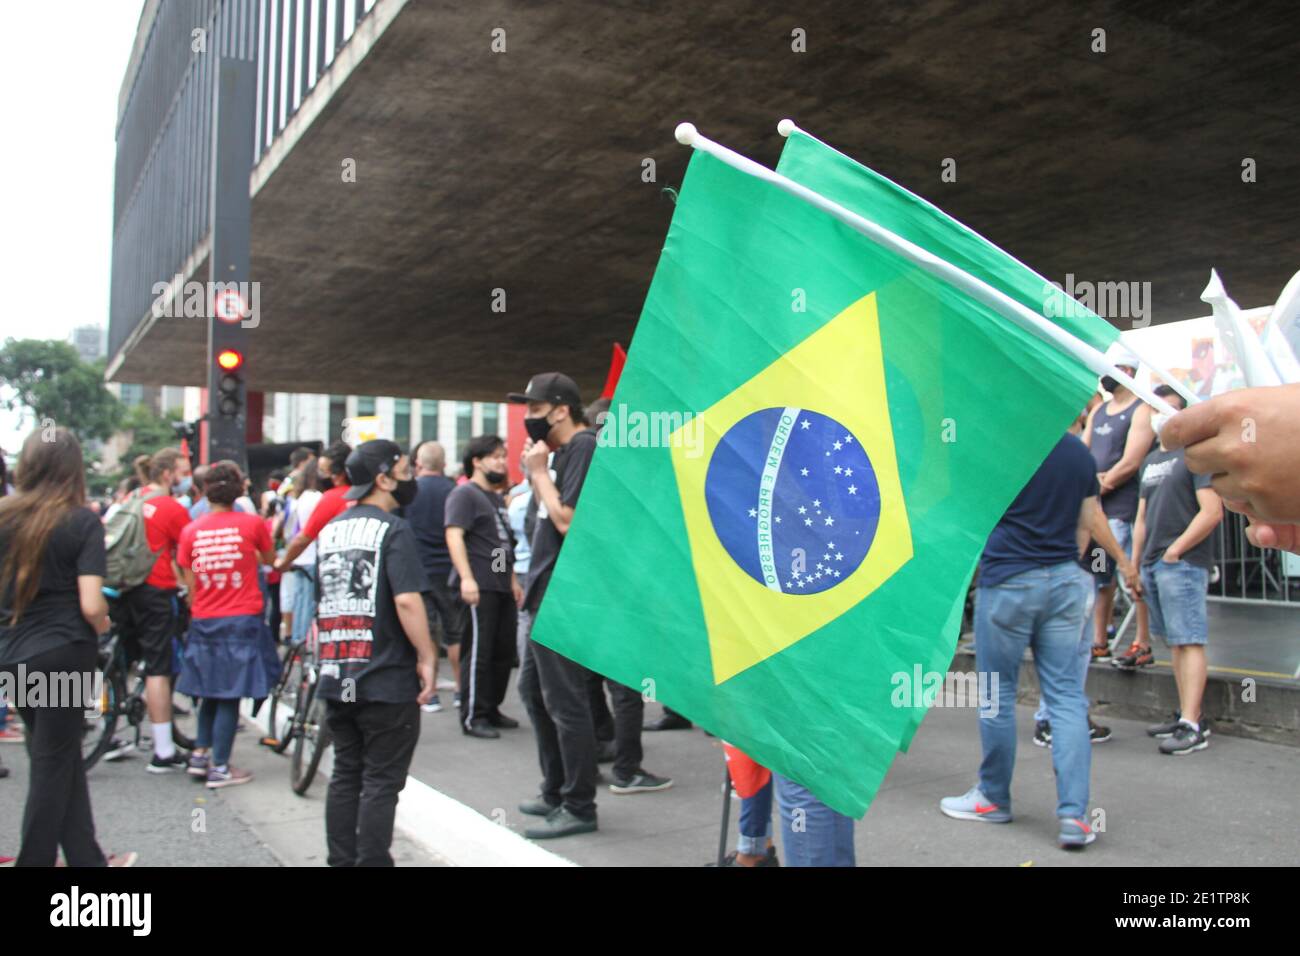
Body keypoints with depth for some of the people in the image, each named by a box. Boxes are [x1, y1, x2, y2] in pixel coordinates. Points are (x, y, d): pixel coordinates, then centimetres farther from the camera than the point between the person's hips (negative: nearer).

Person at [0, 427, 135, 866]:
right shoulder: (82, 521, -11)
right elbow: (91, 605, -18)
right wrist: (103, 625, 2)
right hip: (64, 653, -5)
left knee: (59, 758, 15)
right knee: (53, 763, 7)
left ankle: (88, 859, 24)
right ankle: (35, 859, 15)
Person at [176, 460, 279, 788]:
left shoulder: (190, 531, 2)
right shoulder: (252, 523, -6)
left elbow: (190, 584, 6)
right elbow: (269, 559, 12)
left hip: (203, 622, 4)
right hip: (242, 619, -3)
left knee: (210, 692, 19)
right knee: (230, 696, 2)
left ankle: (199, 754, 21)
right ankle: (219, 768, 5)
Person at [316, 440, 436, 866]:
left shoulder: (330, 529, 11)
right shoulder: (393, 530, -12)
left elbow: (321, 602, 17)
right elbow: (407, 600, -22)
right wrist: (426, 658, -14)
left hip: (335, 678, 7)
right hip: (387, 679, -7)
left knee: (346, 775, 16)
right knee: (381, 781, 2)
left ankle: (341, 859, 23)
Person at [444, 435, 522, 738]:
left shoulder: (496, 498, 23)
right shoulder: (464, 494, -5)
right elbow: (454, 535, -17)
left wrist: (513, 580, 25)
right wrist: (466, 578, -26)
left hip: (502, 587, 9)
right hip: (479, 587, -9)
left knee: (504, 652, 11)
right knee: (478, 653, -5)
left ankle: (491, 710, 21)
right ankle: (472, 718, 1)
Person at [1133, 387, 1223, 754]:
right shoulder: (1151, 460, 19)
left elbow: (1212, 511, -16)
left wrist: (1176, 550, -13)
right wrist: (1135, 562, 15)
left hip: (1183, 563, -8)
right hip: (1153, 564, 8)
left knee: (1189, 641, -10)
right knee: (1176, 642, 11)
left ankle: (1192, 726, -12)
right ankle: (1187, 714, 18)